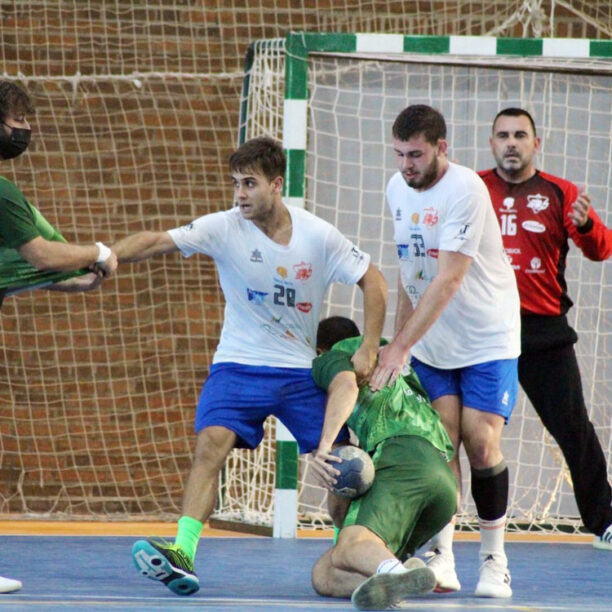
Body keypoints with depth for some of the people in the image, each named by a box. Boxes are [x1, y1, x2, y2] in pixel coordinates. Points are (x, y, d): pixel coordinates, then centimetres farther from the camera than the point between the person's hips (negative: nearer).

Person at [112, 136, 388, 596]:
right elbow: (157, 242, -21)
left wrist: (369, 350, -5)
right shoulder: (225, 228, -11)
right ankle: (182, 551, -31)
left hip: (301, 369, 1)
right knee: (212, 443, -23)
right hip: (238, 364, -1)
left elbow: (373, 282, 1)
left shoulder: (319, 236, -9)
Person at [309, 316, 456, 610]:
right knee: (323, 575, 1)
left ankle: (396, 571, -70)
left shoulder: (330, 358, 21)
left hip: (401, 457, -7)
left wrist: (324, 446, -15)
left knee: (350, 546, -35)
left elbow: (346, 385, -4)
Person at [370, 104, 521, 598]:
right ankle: (441, 558, -8)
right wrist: (397, 342, 14)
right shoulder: (398, 190, 2)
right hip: (429, 343, 5)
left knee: (481, 444, -11)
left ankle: (493, 559, 3)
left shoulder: (466, 190, -21)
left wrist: (400, 347, -29)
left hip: (488, 339, -5)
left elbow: (448, 281, -26)